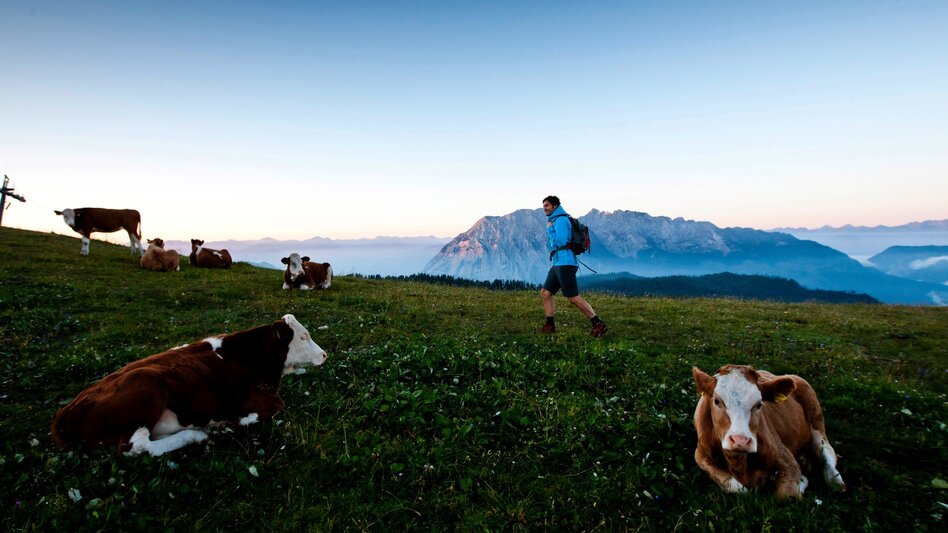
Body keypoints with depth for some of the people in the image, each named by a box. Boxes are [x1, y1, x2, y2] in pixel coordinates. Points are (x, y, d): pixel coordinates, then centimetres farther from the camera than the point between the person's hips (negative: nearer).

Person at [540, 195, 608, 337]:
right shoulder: (555, 221, 23)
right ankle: (550, 325, 14)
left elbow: (561, 241, -19)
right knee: (545, 293, 8)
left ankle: (599, 325, -6)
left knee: (574, 298, -11)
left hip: (565, 264, -10)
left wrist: (549, 229, -7)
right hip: (557, 264, 10)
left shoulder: (561, 220, -8)